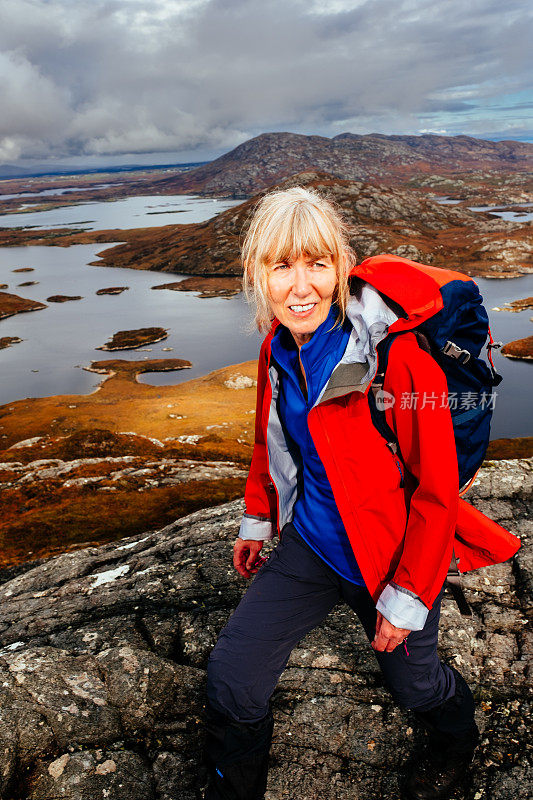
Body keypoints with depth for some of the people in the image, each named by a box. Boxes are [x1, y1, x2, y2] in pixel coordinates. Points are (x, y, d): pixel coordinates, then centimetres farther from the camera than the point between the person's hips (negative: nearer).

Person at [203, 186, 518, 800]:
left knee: (411, 680, 21)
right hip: (310, 543, 5)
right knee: (231, 675, 4)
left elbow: (436, 490, -19)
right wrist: (257, 521, 18)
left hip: (390, 554, -4)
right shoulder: (279, 347, -6)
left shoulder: (397, 352, -26)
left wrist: (407, 597, -15)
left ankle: (456, 745, 60)